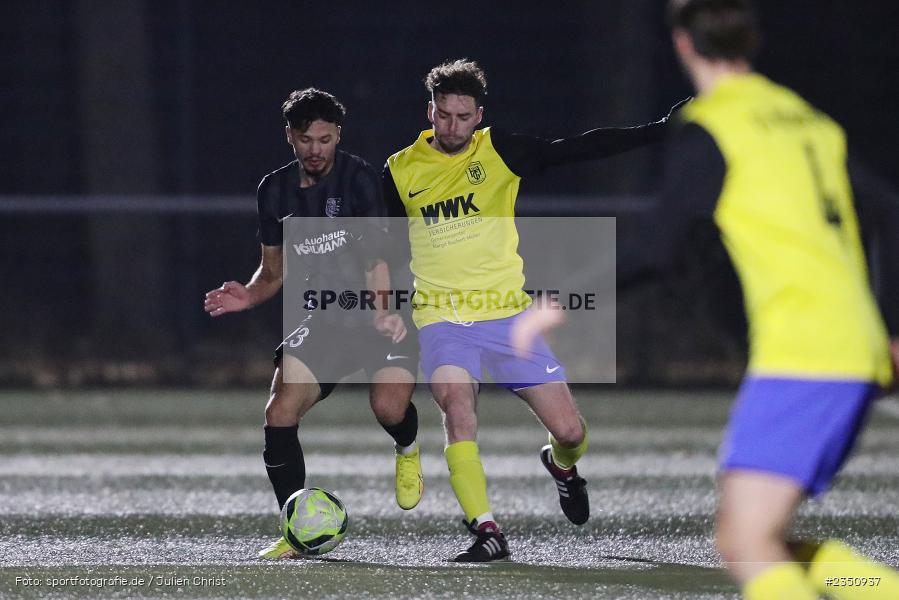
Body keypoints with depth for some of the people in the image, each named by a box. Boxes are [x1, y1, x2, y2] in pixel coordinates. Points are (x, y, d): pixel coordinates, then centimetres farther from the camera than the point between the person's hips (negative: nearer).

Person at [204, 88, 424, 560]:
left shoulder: (357, 178, -12)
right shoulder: (275, 190, 5)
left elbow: (375, 255, -22)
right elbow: (274, 270, 16)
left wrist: (383, 314, -38)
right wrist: (248, 296, -6)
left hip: (383, 314, -5)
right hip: (324, 319, 5)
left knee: (388, 405, -28)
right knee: (279, 415, -13)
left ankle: (408, 451, 11)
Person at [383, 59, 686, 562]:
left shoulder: (499, 151, -1)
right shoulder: (401, 172, 1)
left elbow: (578, 150, -7)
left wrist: (658, 131, -14)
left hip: (507, 314, 1)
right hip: (442, 317, -1)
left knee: (570, 431, -2)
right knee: (457, 405, -30)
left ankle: (561, 463, 37)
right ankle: (487, 533, -27)